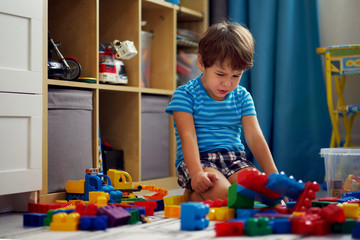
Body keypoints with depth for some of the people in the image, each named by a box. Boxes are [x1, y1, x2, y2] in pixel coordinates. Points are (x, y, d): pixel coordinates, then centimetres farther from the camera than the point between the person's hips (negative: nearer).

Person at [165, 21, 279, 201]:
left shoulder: (242, 97, 11)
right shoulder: (185, 95, -3)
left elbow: (254, 136, 4)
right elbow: (188, 136, -14)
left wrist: (273, 176, -9)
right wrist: (196, 173, -31)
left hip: (233, 157, 5)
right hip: (197, 159, -5)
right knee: (222, 193, -34)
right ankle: (191, 195, -1)